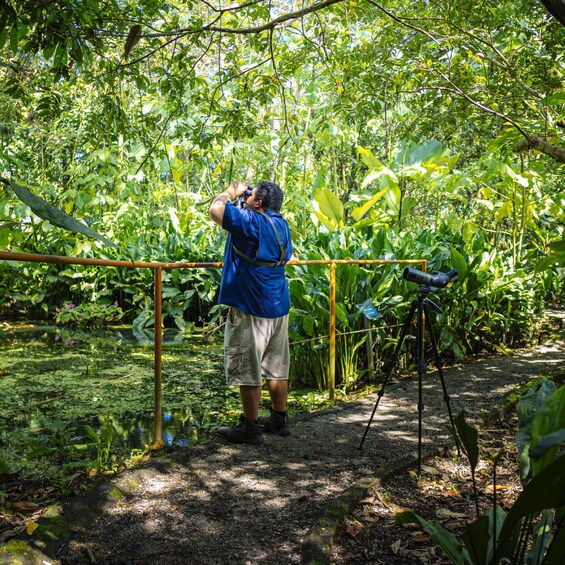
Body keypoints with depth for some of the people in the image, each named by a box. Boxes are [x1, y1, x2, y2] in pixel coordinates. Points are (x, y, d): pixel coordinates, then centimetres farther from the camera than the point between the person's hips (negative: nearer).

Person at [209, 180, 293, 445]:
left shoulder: (251, 222, -15)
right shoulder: (282, 225, 10)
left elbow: (215, 209, -25)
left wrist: (232, 191, -2)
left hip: (250, 307, -8)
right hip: (279, 306, 9)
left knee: (247, 369, 0)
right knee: (276, 366, 14)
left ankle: (250, 427, 6)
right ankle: (279, 419, 24)